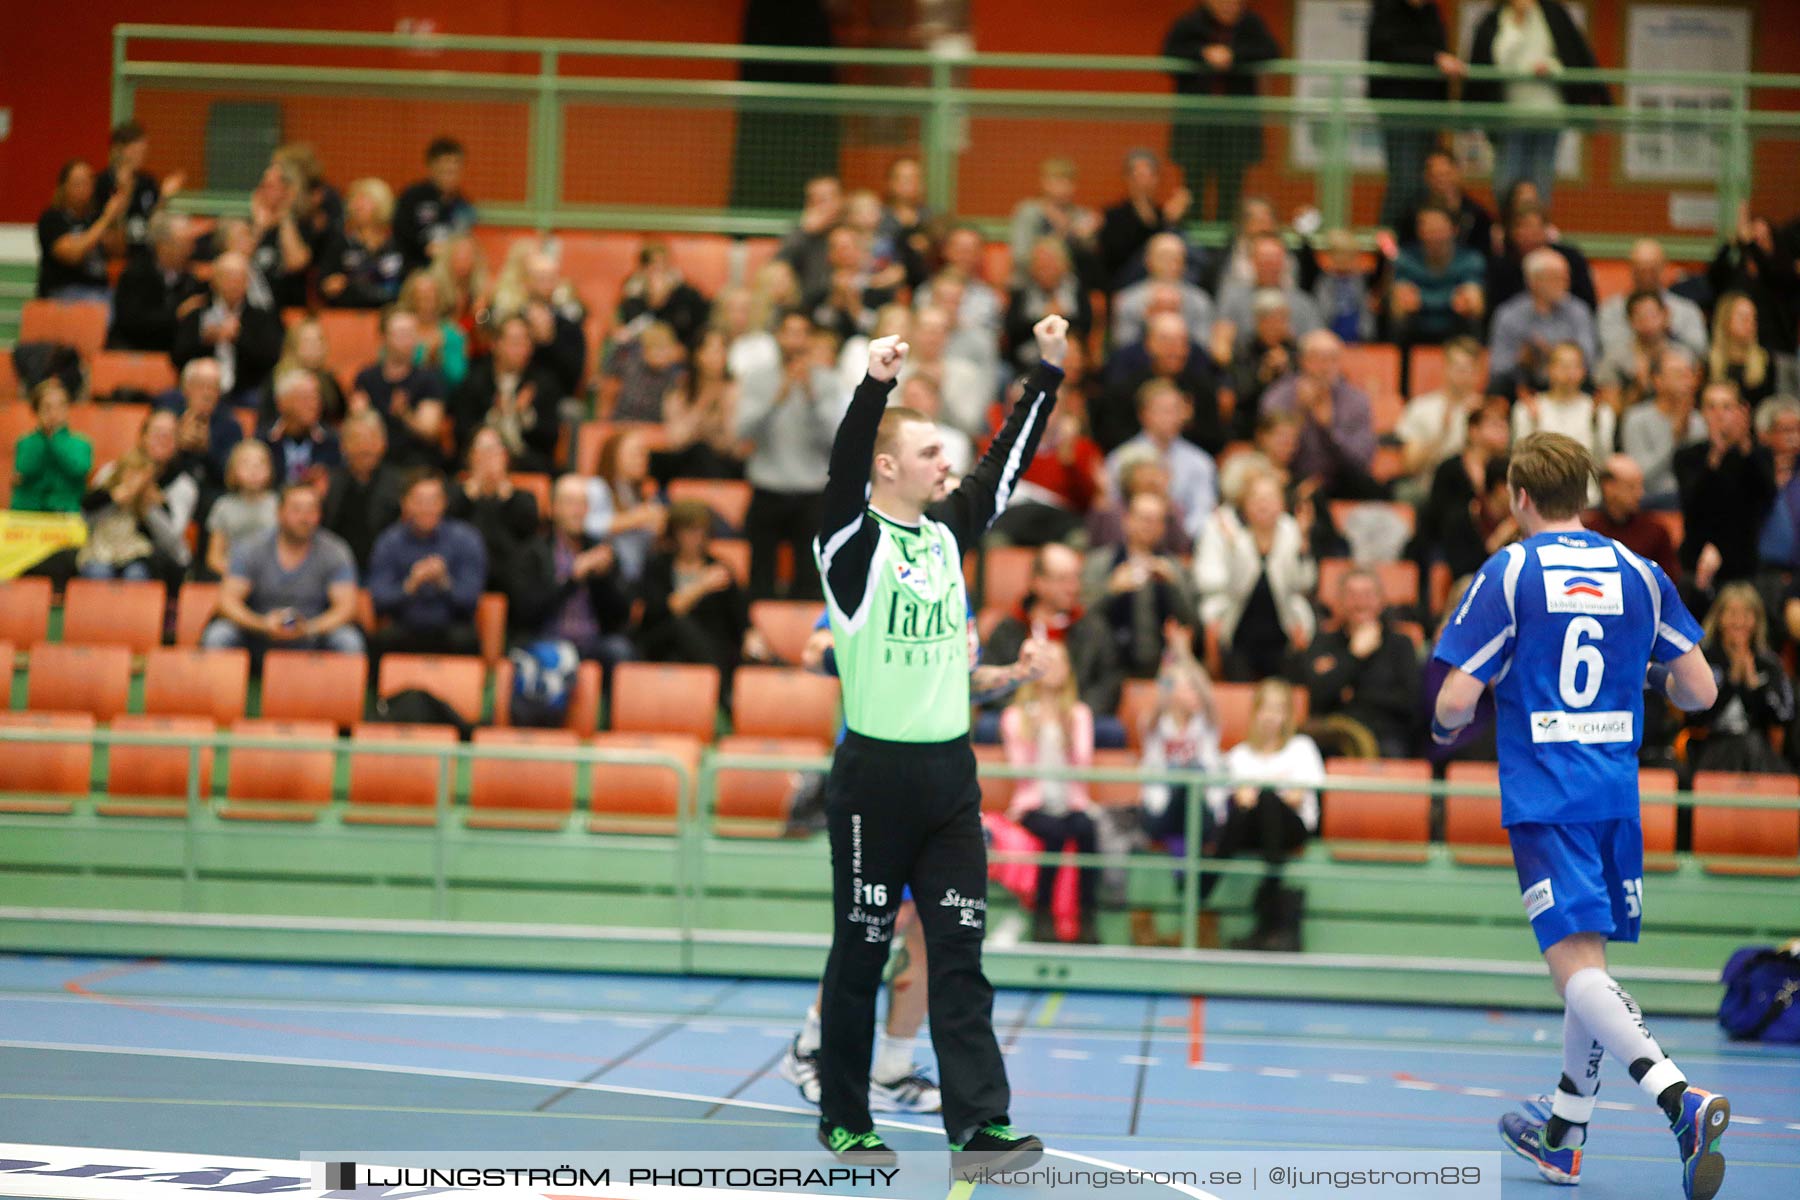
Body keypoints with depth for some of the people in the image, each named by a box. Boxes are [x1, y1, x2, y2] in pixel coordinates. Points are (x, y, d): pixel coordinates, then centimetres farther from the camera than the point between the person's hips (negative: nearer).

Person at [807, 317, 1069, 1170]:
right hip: (875, 777, -6)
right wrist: (876, 386, -40)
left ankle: (980, 1126, -2)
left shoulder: (947, 531, 10)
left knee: (960, 953, 1)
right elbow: (844, 471, -26)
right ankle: (843, 1121, 16)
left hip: (950, 774, 6)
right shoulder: (852, 541, -8)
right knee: (862, 955, 4)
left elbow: (1006, 463, 10)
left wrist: (1047, 371, 4)